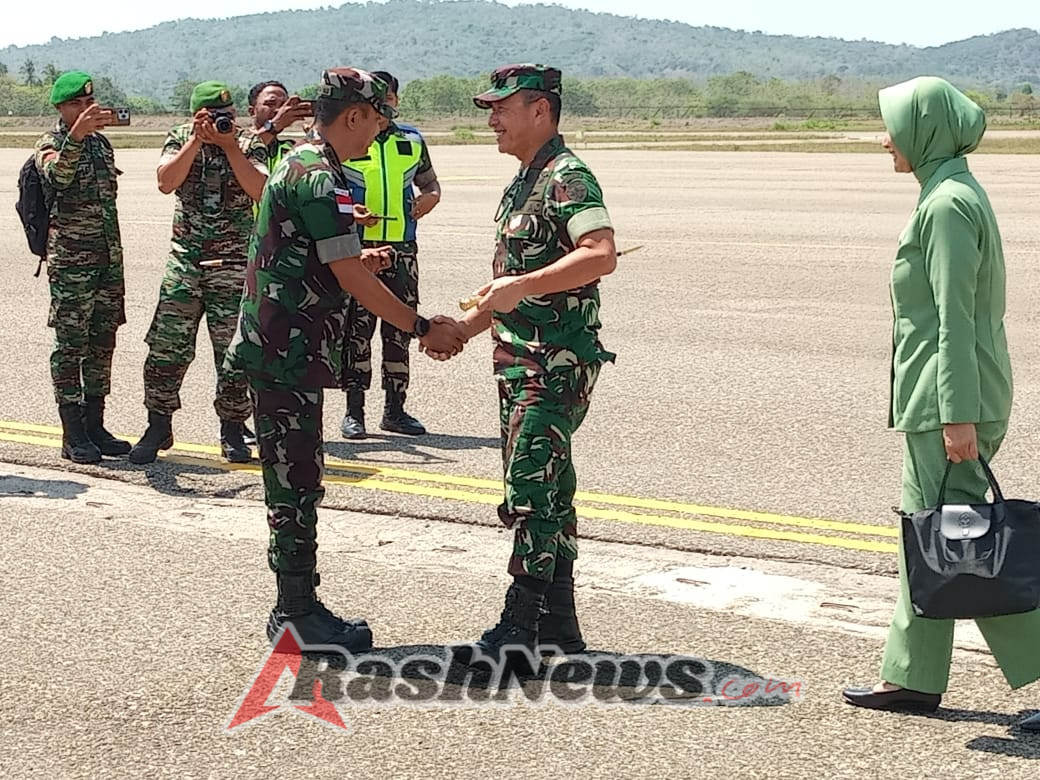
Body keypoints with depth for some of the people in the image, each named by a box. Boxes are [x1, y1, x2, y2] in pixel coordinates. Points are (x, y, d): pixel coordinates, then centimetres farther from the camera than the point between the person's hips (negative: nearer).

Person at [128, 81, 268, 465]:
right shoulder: (181, 138, 4)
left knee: (234, 349, 0)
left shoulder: (248, 144, 1)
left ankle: (232, 430, 11)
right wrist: (197, 140, -16)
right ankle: (159, 426, 13)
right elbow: (166, 182, -12)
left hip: (234, 262, -1)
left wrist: (229, 144, -18)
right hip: (185, 257, 1)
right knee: (167, 346, 0)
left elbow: (260, 191, -16)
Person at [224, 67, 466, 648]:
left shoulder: (297, 165, 16)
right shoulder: (320, 178, -16)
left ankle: (296, 606, 22)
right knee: (297, 481, -3)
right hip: (290, 354, -10)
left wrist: (358, 260, 15)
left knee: (293, 479, 14)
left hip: (274, 349, 10)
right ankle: (298, 613, 4)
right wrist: (424, 329, -12)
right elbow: (353, 280, -18)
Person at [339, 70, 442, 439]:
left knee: (399, 329, 7)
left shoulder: (412, 140, 12)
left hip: (402, 247, 4)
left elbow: (430, 184, 24)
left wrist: (429, 199, 1)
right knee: (357, 329, -4)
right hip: (357, 247, -3)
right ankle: (354, 411, 4)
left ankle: (395, 409, 16)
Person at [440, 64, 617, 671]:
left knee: (531, 494, -8)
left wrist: (521, 285, -28)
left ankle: (519, 632, -3)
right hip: (521, 360, 10)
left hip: (556, 364, -10)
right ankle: (557, 627, 21)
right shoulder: (524, 182, 18)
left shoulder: (567, 177, -13)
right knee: (547, 493, 13)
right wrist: (466, 327, 21)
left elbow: (602, 254, -29)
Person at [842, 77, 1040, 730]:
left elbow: (954, 317, -20)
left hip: (949, 394, -10)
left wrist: (958, 414, -22)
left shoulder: (948, 204, -16)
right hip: (945, 394, 10)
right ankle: (911, 676, 21)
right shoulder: (955, 193, 15)